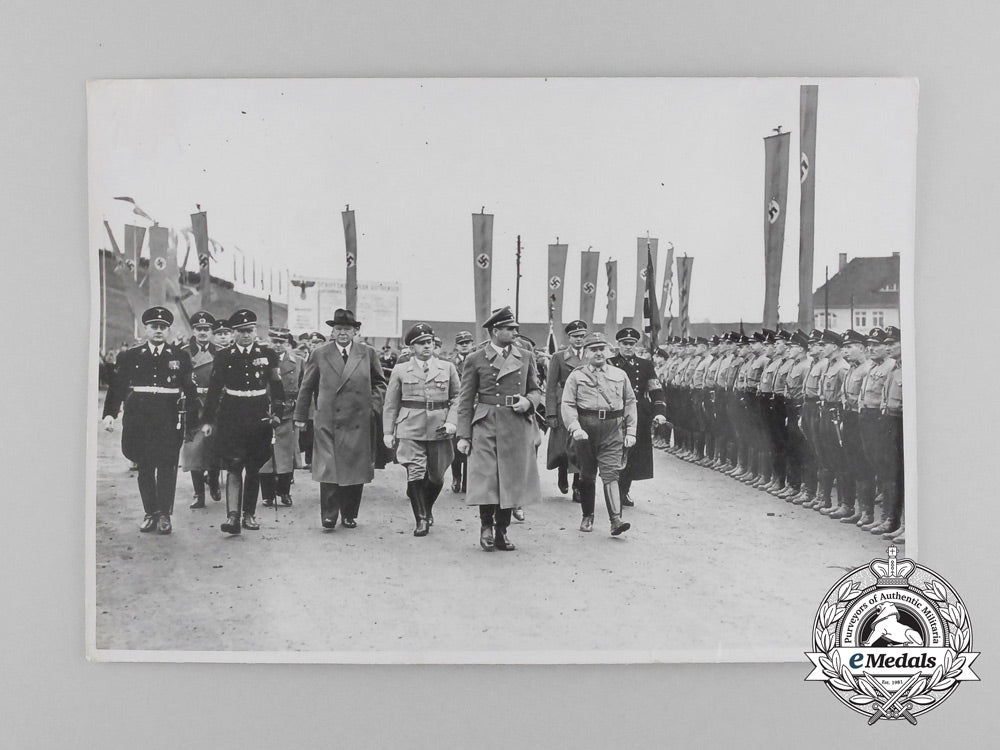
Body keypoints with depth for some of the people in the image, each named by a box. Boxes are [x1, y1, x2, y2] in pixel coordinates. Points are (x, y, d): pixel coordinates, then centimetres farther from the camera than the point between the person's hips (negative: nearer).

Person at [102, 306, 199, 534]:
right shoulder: (129, 357, 8)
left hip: (170, 417, -1)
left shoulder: (180, 357, 6)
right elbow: (117, 387, 6)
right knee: (144, 468, 5)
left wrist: (193, 421, 1)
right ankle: (150, 513, 14)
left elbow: (190, 390, 6)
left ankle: (164, 515, 2)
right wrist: (109, 414, -5)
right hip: (139, 417, 1)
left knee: (167, 466, -4)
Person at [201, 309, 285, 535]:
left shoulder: (268, 355, 4)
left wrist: (276, 413, -1)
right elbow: (214, 389, 4)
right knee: (233, 467, -10)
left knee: (254, 469, 8)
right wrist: (208, 420, 2)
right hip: (231, 417, -1)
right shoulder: (223, 357, 3)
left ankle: (249, 514, 19)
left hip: (259, 418, 1)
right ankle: (232, 516, -16)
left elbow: (276, 387, 8)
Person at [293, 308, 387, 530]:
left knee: (355, 469, 5)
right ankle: (329, 515, -2)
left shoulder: (368, 353, 7)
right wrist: (300, 416, 9)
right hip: (327, 421, -1)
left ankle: (349, 515, 16)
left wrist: (374, 406, 2)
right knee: (328, 469, -8)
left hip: (358, 421, 1)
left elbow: (379, 383, 16)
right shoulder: (320, 354, 5)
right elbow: (306, 387, 11)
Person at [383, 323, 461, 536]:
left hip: (439, 430, 1)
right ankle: (421, 520, 2)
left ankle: (427, 509, 35)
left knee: (436, 476, 8)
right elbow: (391, 404, 9)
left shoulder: (447, 368, 8)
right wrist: (388, 432, 3)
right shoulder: (400, 370, 6)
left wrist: (452, 421, -5)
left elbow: (457, 397, 10)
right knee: (415, 475, -9)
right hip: (411, 429, -1)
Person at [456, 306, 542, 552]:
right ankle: (486, 526, 13)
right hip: (486, 427, -3)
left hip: (517, 428, 3)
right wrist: (463, 435, -3)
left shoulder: (525, 358, 11)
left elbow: (536, 390, 19)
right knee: (486, 479, -7)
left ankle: (501, 531, 18)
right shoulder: (475, 360, 2)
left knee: (512, 480, 6)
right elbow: (466, 400, 2)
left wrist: (529, 402, -5)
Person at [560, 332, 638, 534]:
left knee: (611, 474, -10)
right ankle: (587, 516, 24)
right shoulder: (576, 376, 5)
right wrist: (575, 428, -18)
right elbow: (567, 404, -3)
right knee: (587, 476, 10)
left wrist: (631, 432, 7)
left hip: (613, 431, 0)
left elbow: (630, 403, 14)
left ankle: (616, 519, -16)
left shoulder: (620, 375, 12)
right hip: (585, 429, 0)